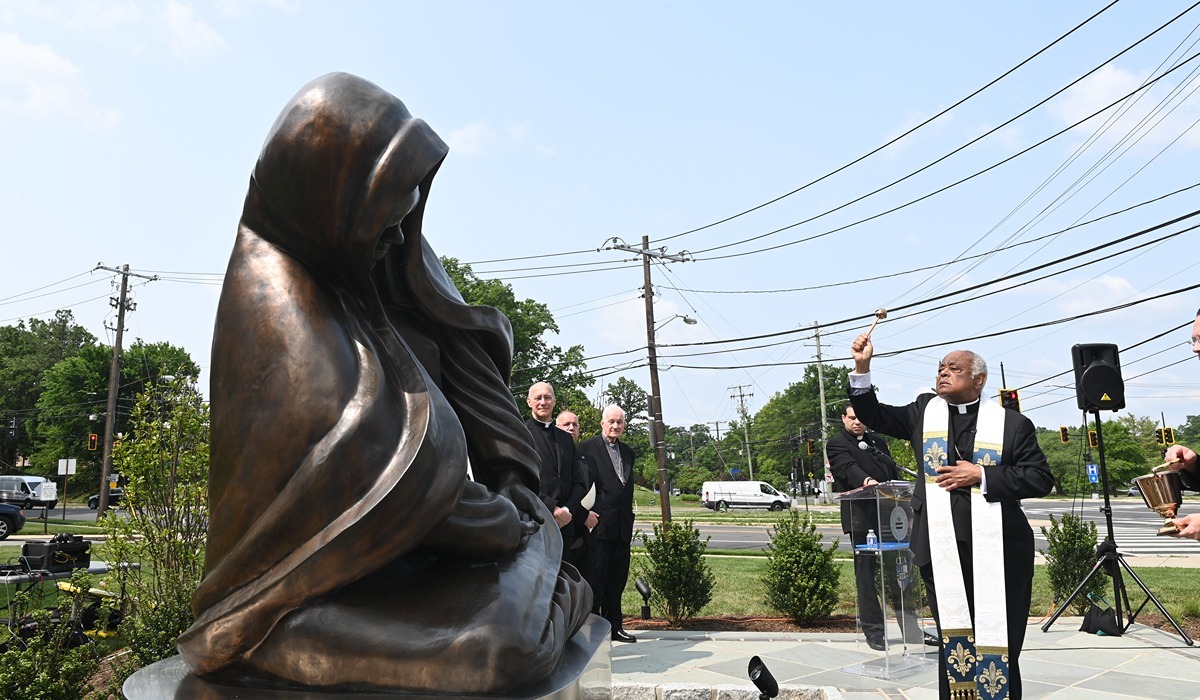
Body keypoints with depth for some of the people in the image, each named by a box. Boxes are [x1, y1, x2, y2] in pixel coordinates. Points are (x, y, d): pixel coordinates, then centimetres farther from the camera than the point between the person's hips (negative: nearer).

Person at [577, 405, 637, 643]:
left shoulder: (628, 452, 16)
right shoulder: (586, 448, -4)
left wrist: (629, 519, 14)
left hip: (622, 525, 6)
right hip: (599, 524, -6)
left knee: (617, 578, 12)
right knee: (595, 578, 0)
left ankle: (614, 626, 21)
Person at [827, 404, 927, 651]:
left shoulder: (877, 442, 20)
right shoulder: (836, 444, 1)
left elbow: (894, 473, 18)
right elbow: (848, 467, -18)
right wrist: (866, 480, -39)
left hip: (889, 515, 5)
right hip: (861, 518, -5)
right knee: (866, 573, 1)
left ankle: (910, 628, 16)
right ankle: (873, 631, 8)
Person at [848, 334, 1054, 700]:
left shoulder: (1012, 423, 0)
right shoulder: (924, 411, 9)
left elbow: (1041, 478, -2)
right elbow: (874, 416, 15)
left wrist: (982, 476, -12)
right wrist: (862, 366, 2)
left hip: (998, 554, -2)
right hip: (942, 552, 2)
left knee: (1000, 646, 7)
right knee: (953, 644, 10)